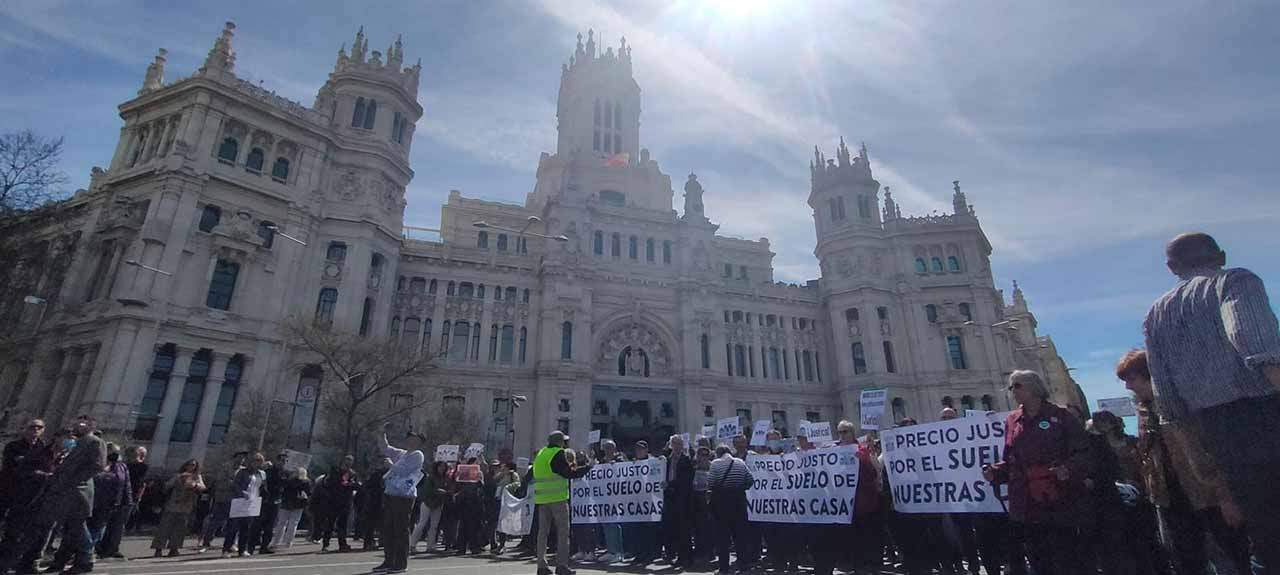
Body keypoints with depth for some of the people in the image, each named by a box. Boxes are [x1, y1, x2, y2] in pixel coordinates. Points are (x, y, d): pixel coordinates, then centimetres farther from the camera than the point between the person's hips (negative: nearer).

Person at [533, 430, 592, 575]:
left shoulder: (540, 454, 14)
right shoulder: (558, 454, -10)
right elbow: (569, 473, -12)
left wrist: (570, 468, 24)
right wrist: (588, 467, -3)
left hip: (541, 498, 7)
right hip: (558, 498, -7)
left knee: (543, 531, 10)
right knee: (563, 532, 0)